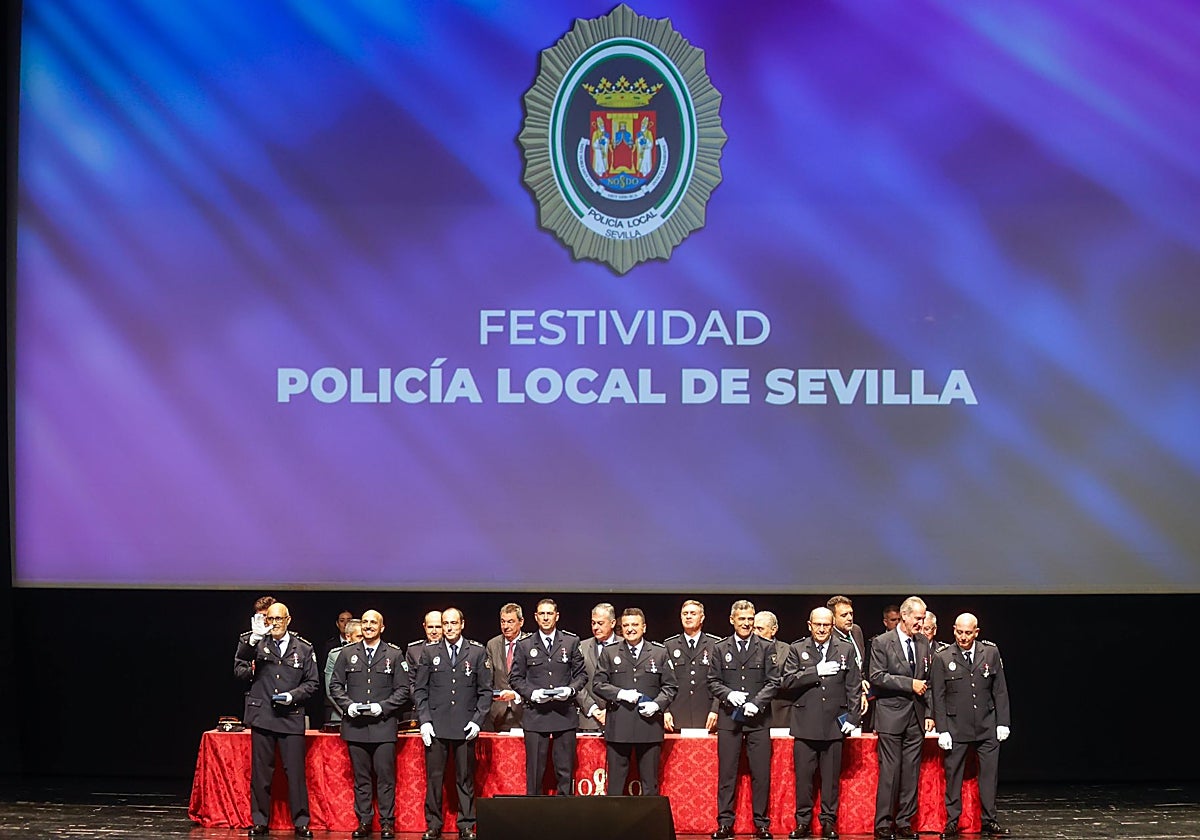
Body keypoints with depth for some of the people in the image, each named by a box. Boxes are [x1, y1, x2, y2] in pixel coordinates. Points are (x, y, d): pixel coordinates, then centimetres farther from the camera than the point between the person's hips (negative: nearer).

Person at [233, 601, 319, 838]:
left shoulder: (304, 648, 7)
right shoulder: (257, 644, 6)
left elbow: (313, 683, 8)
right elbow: (238, 670, -5)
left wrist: (292, 696, -9)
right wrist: (250, 642, -18)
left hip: (292, 718, -1)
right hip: (262, 716, 1)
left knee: (296, 772, -3)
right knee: (260, 772, 5)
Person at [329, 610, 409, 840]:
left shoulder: (394, 654, 5)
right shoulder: (347, 653, 10)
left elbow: (403, 689, 3)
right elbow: (335, 685, 11)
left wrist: (383, 706, -10)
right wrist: (347, 705, -6)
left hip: (383, 724, -2)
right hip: (355, 726, 2)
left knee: (385, 777, -2)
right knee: (360, 777, 5)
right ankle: (363, 821, 12)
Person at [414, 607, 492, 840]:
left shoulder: (478, 652, 5)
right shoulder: (429, 652, 7)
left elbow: (485, 691, 5)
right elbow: (421, 690, 8)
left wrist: (477, 720, -4)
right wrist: (424, 721, -2)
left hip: (465, 727, 0)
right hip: (436, 726, 0)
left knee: (465, 779, 4)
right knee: (434, 778, 1)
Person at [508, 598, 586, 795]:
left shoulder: (571, 642, 8)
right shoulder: (524, 645, 7)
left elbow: (581, 674, 10)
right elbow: (515, 678, 7)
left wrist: (571, 689, -9)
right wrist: (531, 693, -10)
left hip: (564, 714, 0)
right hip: (535, 714, 0)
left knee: (565, 771, 2)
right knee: (534, 770, 0)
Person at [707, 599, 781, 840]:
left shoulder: (766, 648, 6)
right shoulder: (721, 649, 9)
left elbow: (773, 682, 1)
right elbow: (713, 682, 8)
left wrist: (756, 703, -13)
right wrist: (728, 694, -12)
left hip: (757, 718, -1)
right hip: (728, 719, 1)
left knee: (761, 773, 0)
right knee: (726, 772, 2)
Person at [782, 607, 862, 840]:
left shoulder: (846, 649, 7)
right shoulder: (797, 650, 5)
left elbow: (854, 686, 6)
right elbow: (788, 681, -6)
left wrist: (853, 717, -1)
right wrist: (817, 671, -14)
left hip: (834, 723, 0)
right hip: (805, 723, 0)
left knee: (831, 777, 4)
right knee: (803, 775, 2)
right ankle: (803, 821, 11)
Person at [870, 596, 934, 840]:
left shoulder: (923, 642, 11)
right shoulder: (882, 643, -3)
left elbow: (927, 680, 15)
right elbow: (877, 677, -11)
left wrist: (929, 713, 8)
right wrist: (910, 684, -15)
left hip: (916, 717, 5)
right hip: (891, 716, -5)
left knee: (911, 772, 4)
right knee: (890, 771, -6)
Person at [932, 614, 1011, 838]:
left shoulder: (991, 653, 3)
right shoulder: (943, 658, -2)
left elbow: (1000, 691, 6)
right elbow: (938, 697, -1)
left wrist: (1002, 722, 2)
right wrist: (943, 730, -6)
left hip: (987, 727, 2)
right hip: (956, 729, -1)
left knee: (989, 774, 4)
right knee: (953, 775, 1)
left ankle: (989, 820, 13)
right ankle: (952, 821, 10)